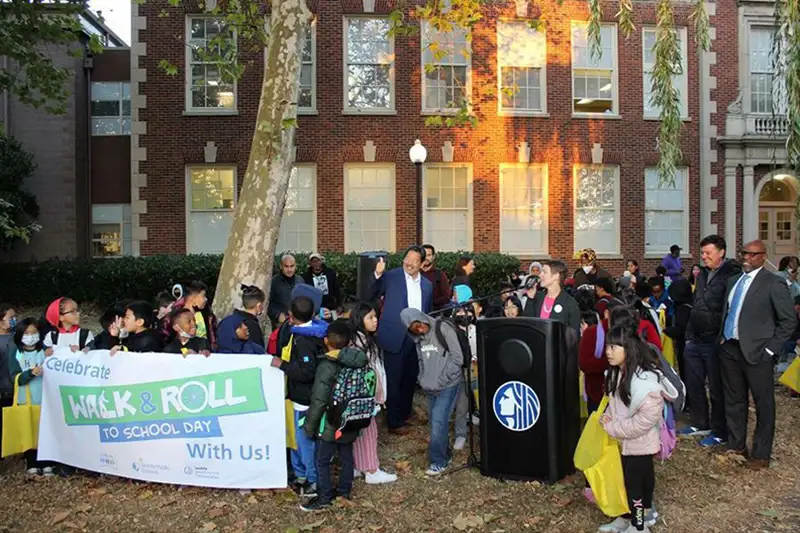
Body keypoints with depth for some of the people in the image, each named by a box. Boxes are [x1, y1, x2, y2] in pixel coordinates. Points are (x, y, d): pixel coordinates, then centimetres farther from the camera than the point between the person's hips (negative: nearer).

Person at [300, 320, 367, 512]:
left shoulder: (326, 366, -22)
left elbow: (319, 401, -20)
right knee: (346, 457, 19)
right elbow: (362, 357, -28)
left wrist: (309, 426, -10)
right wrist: (343, 353, -16)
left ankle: (324, 498, 19)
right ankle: (345, 492, 34)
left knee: (322, 461, 9)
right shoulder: (354, 364, -3)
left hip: (329, 424, -6)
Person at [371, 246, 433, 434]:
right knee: (394, 381, 4)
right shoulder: (391, 276, -5)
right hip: (395, 337, -5)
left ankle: (405, 414, 33)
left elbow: (428, 313, 15)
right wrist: (377, 275, -26)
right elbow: (371, 297, -12)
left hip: (416, 338, 5)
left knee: (410, 379, 16)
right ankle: (394, 422, 16)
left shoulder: (427, 285, 9)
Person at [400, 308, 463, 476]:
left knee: (439, 422, -9)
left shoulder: (444, 330, -12)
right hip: (430, 388, 6)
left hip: (448, 386, -6)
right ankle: (444, 454, 26)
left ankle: (439, 461, 3)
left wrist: (440, 380, -12)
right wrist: (423, 381, 3)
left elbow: (457, 358, -12)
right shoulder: (419, 338, 8)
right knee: (434, 422, 10)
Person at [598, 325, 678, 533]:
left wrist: (612, 428, -21)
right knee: (627, 480, 20)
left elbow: (646, 419, -28)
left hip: (640, 442, -8)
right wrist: (608, 416, -4)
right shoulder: (617, 373, 0)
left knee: (635, 483, 6)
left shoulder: (645, 381, -28)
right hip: (626, 441, 8)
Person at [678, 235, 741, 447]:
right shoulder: (703, 275, 14)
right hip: (695, 341, 8)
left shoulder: (732, 275, -12)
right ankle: (700, 424, 30)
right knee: (693, 384, 15)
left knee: (717, 389, 4)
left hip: (715, 343, -8)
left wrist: (722, 340, -18)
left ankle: (720, 433, 17)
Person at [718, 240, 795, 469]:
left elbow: (789, 320, -8)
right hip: (730, 349, 6)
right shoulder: (733, 280, 12)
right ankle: (736, 446, 30)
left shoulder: (773, 283, -8)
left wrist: (771, 349, -11)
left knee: (764, 405, 6)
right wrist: (723, 338, 8)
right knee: (734, 401, 16)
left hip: (756, 353, -6)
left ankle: (761, 454, 19)